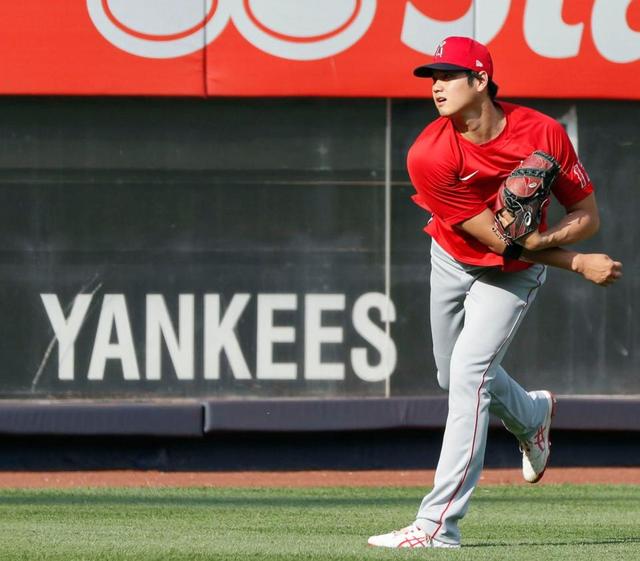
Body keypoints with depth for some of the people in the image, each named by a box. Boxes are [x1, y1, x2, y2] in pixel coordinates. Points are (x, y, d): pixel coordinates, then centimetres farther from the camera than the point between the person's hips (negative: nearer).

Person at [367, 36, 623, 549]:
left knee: (469, 374, -19)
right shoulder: (429, 156, -27)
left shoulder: (543, 134, -25)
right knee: (455, 377, 18)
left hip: (513, 274, -3)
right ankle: (533, 415, 53)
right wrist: (579, 263, -27)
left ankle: (438, 523, -21)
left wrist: (540, 241, -35)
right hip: (453, 261, 3)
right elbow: (493, 236, -25)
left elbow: (588, 217, -14)